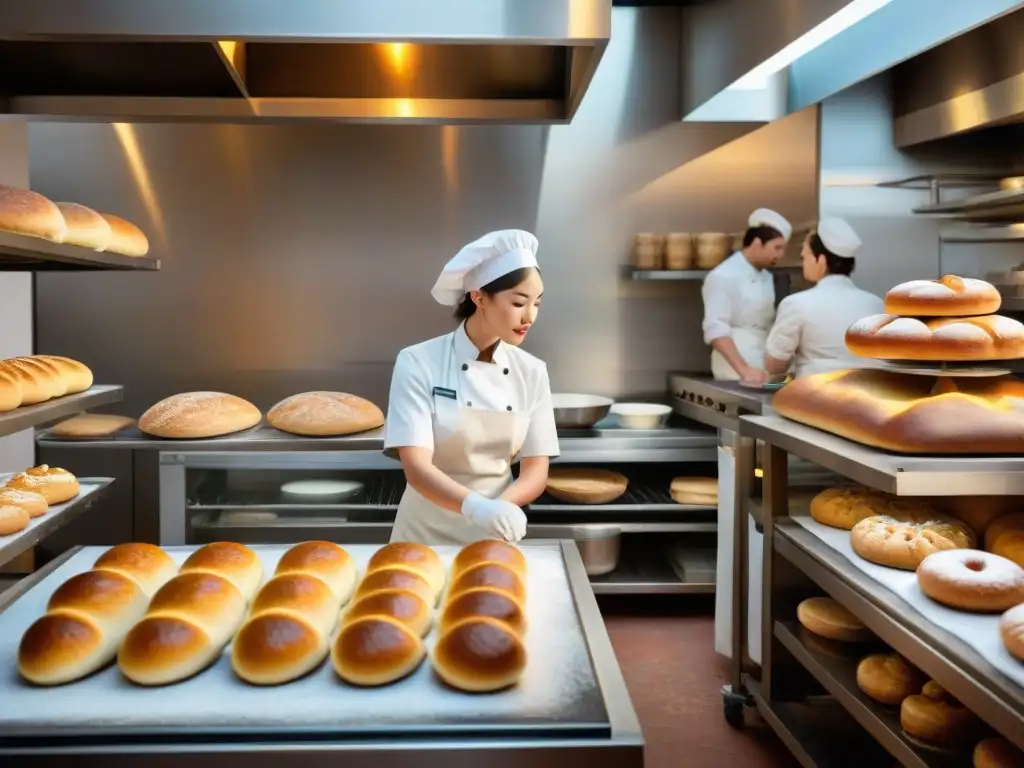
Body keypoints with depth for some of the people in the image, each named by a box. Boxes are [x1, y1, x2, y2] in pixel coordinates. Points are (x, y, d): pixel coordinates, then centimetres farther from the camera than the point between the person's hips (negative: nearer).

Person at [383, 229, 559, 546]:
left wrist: (498, 508, -25)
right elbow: (416, 468, -22)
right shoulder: (418, 363, -15)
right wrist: (474, 506, -39)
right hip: (427, 534, -2)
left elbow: (536, 470, -6)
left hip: (494, 536, 3)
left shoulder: (531, 371, -5)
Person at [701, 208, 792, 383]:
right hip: (736, 374, -7)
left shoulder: (766, 277, 14)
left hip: (762, 372, 7)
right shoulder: (723, 277, -11)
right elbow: (716, 330, -18)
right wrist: (745, 370, -25)